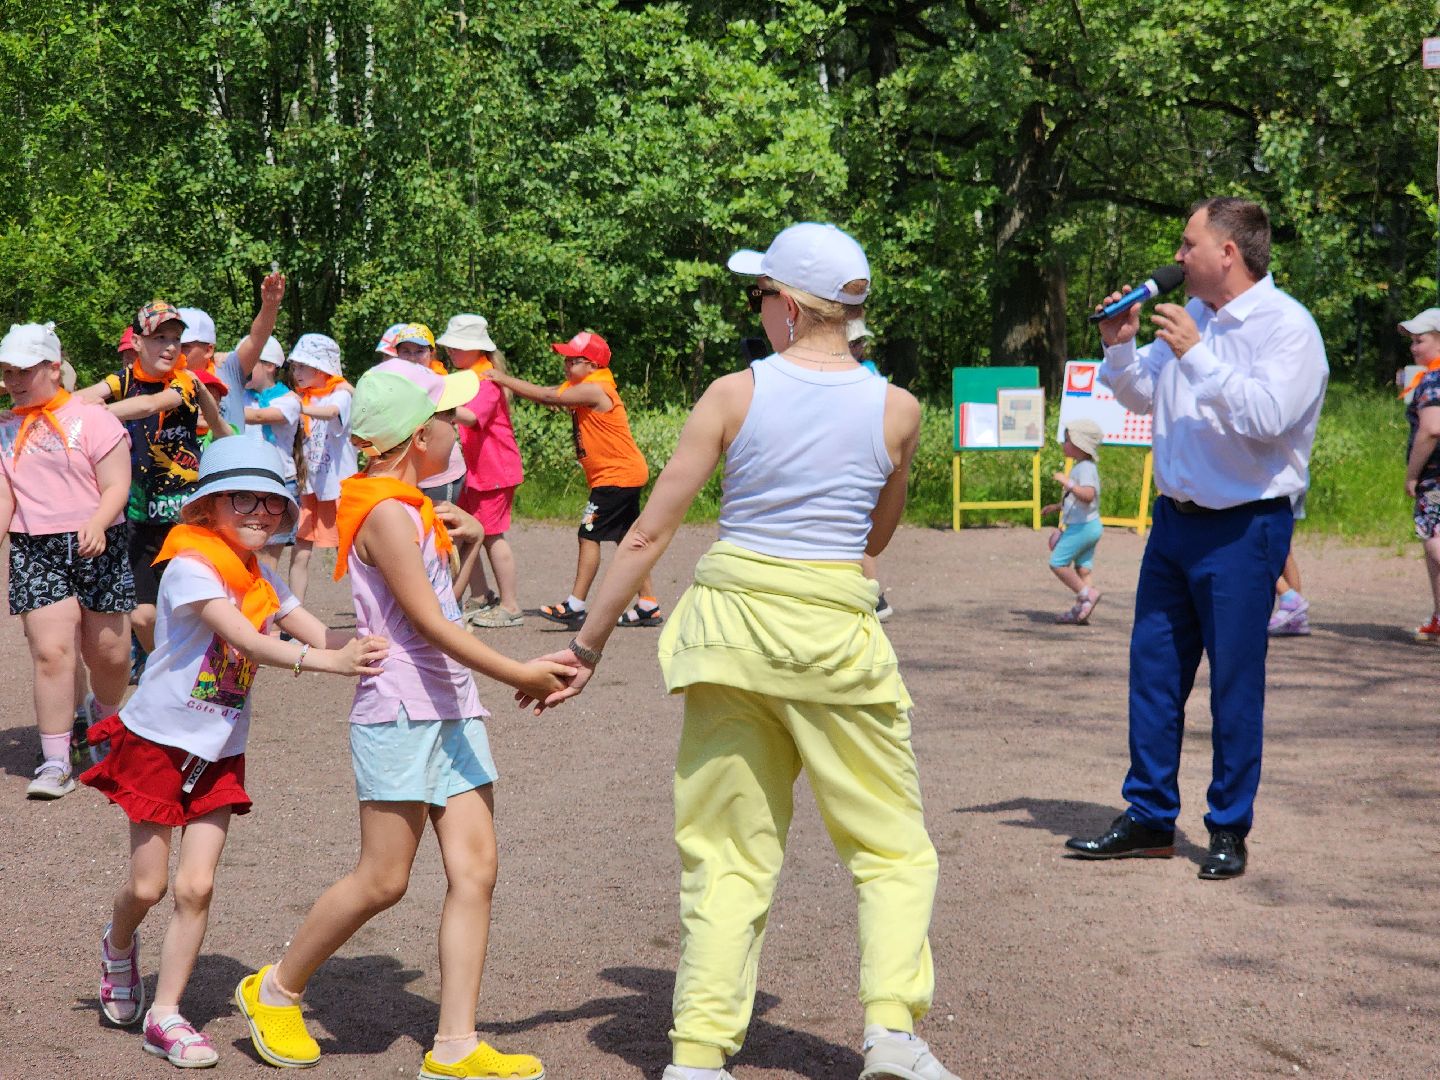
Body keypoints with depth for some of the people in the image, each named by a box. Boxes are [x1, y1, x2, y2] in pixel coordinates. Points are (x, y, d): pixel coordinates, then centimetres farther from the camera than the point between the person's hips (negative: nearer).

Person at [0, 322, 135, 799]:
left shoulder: (91, 417, -2)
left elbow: (116, 486, -7)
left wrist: (97, 525, -25)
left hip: (96, 549, -1)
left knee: (110, 653, 6)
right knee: (51, 651, -13)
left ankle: (102, 719, 40)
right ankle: (55, 763, -8)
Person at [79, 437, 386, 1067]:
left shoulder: (262, 582, 5)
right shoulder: (191, 567, -19)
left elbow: (322, 634, -5)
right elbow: (246, 641, -30)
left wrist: (370, 644, -26)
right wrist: (326, 661, -42)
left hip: (220, 754, 5)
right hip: (158, 741, -5)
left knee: (196, 886, -2)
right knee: (147, 886, 4)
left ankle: (164, 1016, 8)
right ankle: (118, 944, 38)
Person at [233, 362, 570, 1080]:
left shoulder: (411, 509, 18)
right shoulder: (386, 512, -12)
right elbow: (429, 623, -17)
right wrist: (518, 674, -18)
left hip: (451, 710, 9)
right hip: (399, 712, -9)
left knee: (475, 869, -1)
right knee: (383, 880, -3)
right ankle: (275, 990, 18)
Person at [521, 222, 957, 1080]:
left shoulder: (735, 395, -3)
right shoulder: (896, 410, -1)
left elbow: (651, 534, -1)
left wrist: (588, 646, 6)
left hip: (729, 618, 1)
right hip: (833, 632, -1)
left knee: (731, 854, 10)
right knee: (893, 847, 12)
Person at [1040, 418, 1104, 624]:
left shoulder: (1085, 469, -18)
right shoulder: (1085, 467, 15)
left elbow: (1088, 495, -34)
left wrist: (1067, 482, -35)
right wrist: (1057, 507, 27)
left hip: (1081, 527, -10)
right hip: (1089, 526, 10)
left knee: (1057, 563, -6)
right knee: (1084, 568, 10)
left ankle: (1086, 593, -9)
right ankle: (1081, 610, 11)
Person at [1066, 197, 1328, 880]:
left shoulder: (1288, 327, -11)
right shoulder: (1191, 317, 11)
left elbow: (1267, 416, -26)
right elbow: (1144, 397, 21)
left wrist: (1197, 356, -24)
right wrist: (1120, 347, 4)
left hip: (1245, 528, -7)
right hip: (1175, 517, 7)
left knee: (1234, 683, 0)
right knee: (1153, 668, 8)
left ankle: (1229, 831, 11)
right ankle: (1149, 820, 17)